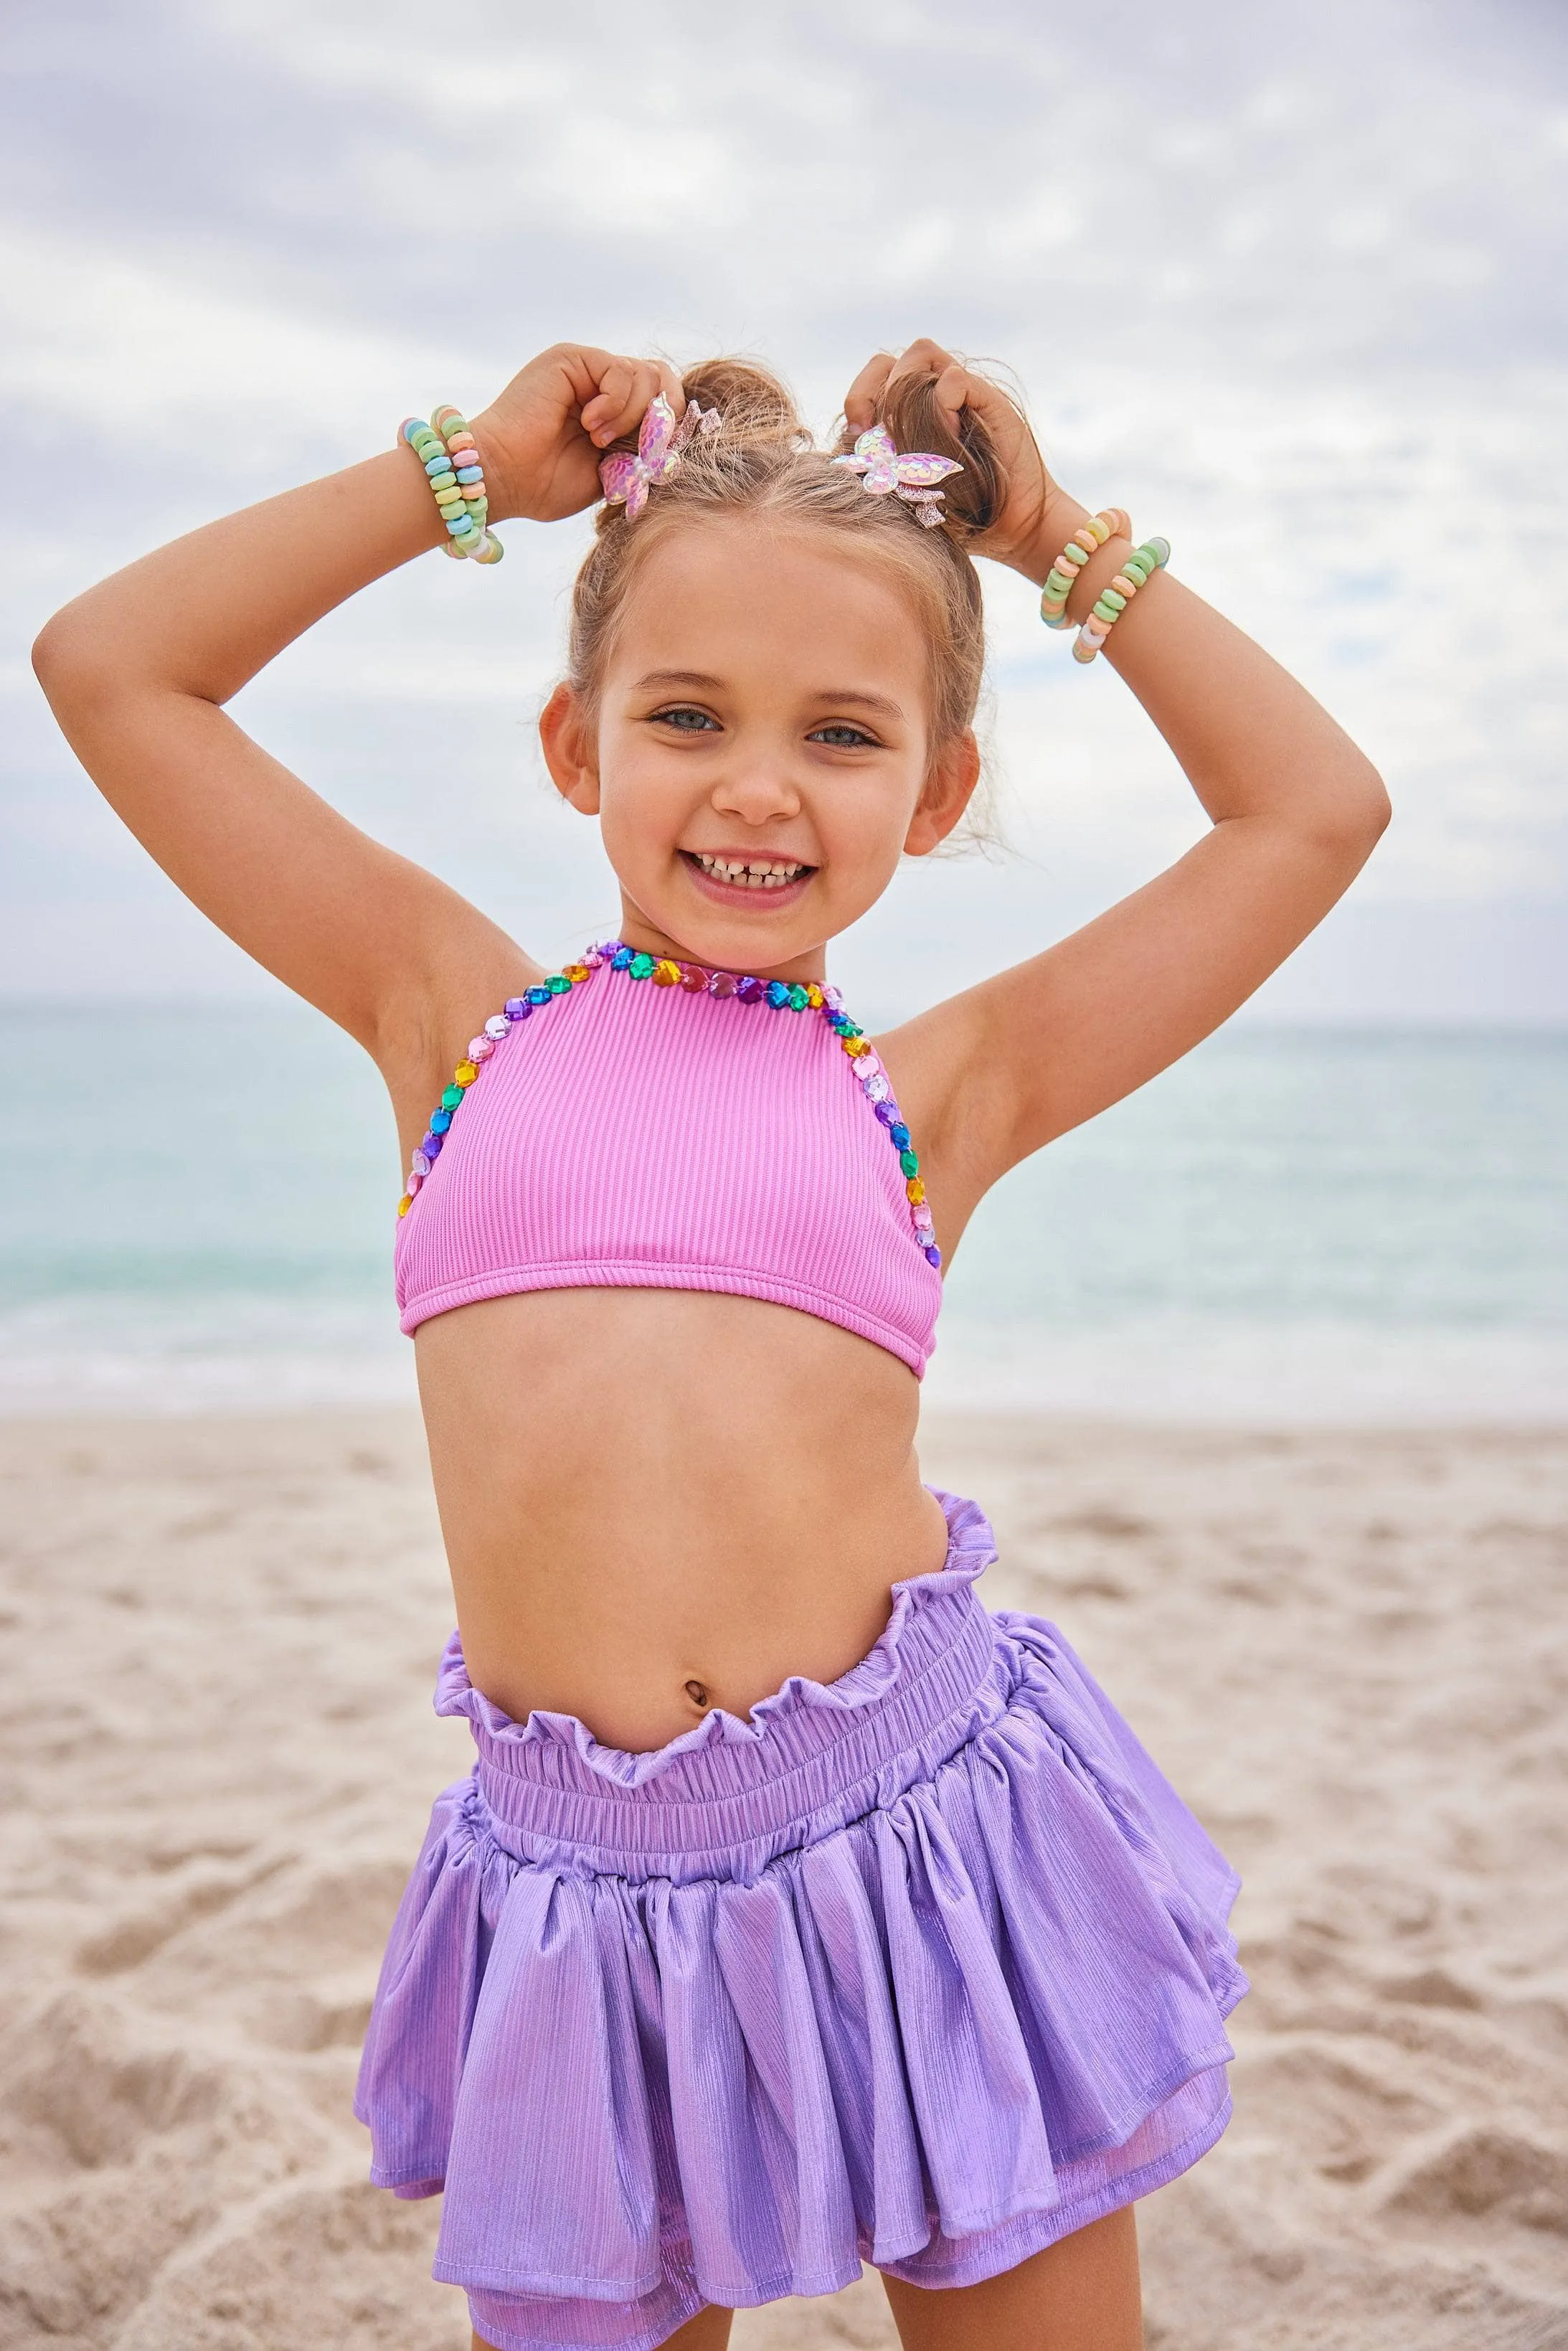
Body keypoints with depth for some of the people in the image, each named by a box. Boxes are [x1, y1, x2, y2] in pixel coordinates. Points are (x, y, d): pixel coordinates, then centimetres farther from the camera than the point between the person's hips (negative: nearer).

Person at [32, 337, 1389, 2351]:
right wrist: (463, 472, 9)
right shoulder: (459, 1018, 6)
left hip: (923, 1835, 0)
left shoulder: (938, 1090, 4)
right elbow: (109, 670, 7)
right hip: (579, 1879, 1)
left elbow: (1318, 810, 7)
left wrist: (1064, 546, 10)